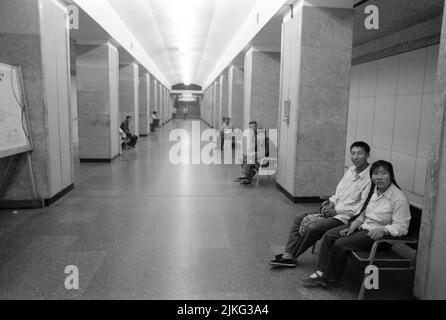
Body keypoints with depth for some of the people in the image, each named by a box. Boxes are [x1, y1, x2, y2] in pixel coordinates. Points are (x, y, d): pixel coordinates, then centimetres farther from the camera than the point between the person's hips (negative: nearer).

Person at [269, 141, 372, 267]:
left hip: (344, 217, -9)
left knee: (313, 228, -25)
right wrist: (331, 202, 1)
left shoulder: (370, 178, -15)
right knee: (299, 219, 1)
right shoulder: (350, 171, 11)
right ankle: (288, 255, -1)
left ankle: (292, 256, -4)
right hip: (333, 211, 9)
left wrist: (337, 211, -17)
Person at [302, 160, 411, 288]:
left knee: (340, 244, -22)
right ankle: (321, 272, -5)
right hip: (363, 226, 8)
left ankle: (330, 278, -1)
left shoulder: (399, 198, -16)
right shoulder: (370, 191, 6)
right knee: (329, 235, -8)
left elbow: (401, 226, -18)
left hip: (377, 234, -8)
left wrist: (383, 230, -33)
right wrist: (352, 227, -1)